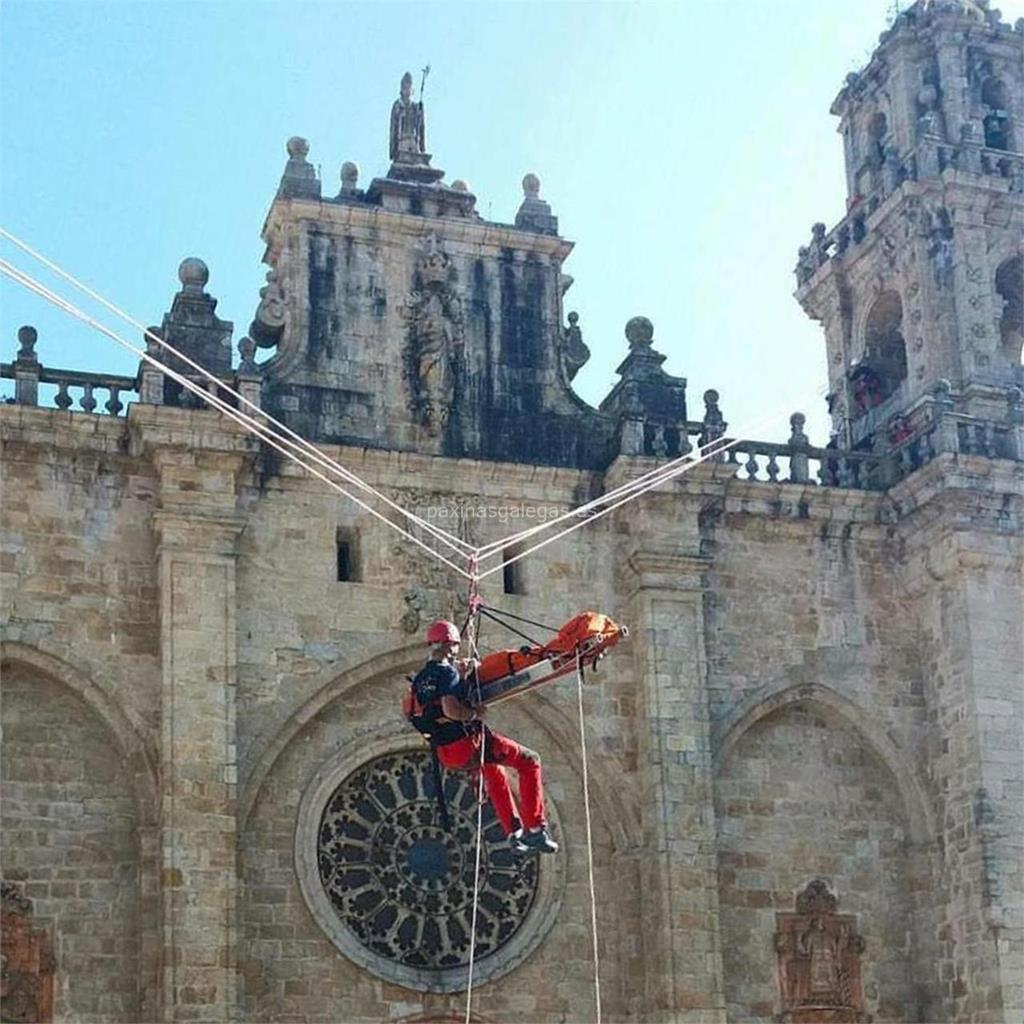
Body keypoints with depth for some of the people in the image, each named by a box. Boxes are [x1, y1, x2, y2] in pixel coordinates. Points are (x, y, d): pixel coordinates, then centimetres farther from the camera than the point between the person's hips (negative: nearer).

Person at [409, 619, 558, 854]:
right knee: (529, 761, 2)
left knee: (494, 772, 35)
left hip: (445, 753, 9)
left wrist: (462, 674, 20)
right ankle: (535, 828, -3)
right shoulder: (447, 672, -14)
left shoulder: (420, 679, 11)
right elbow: (450, 709, -29)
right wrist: (475, 714, -13)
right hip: (468, 742, -9)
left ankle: (514, 832, 32)